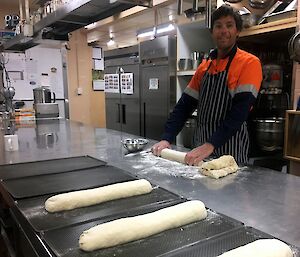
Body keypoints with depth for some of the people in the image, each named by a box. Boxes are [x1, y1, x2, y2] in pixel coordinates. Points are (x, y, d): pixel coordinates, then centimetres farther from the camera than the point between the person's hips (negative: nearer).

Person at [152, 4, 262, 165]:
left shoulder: (249, 63, -9)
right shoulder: (204, 66, 8)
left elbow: (240, 110, -20)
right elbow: (185, 104, 6)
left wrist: (210, 145, -28)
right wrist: (166, 139, -5)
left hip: (230, 150, -5)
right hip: (200, 146, 5)